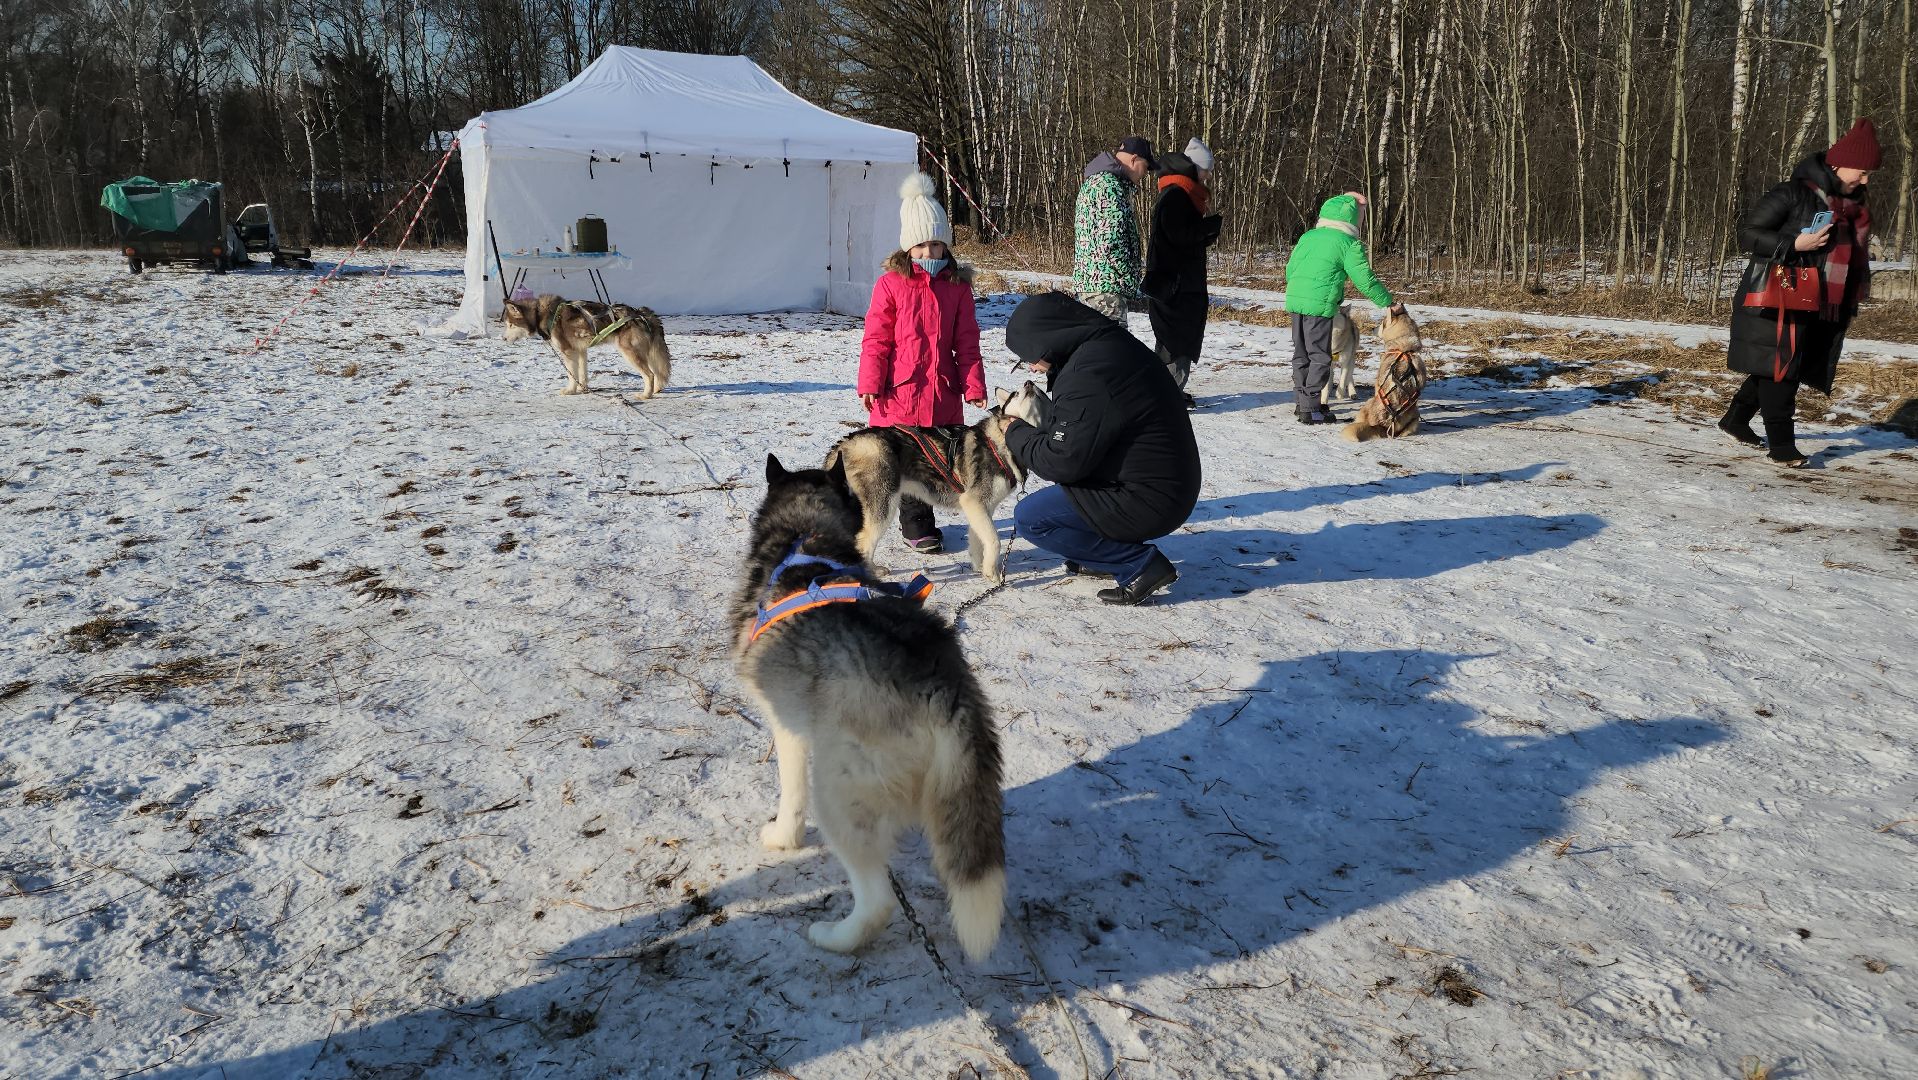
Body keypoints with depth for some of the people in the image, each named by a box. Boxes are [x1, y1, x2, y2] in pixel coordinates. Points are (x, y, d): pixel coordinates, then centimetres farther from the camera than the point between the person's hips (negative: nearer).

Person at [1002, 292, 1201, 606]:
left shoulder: (1088, 375, -24)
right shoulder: (1114, 344, 8)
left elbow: (1063, 461, -21)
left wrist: (1017, 435, -4)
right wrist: (1030, 427, 11)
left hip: (1149, 502, -10)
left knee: (1030, 517, -8)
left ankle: (1141, 564, -6)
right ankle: (1102, 552, 21)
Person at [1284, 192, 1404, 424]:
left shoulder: (1308, 236, 14)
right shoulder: (1349, 243, -3)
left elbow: (1289, 270, 16)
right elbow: (1365, 279, -3)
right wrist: (1388, 303, 5)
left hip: (1294, 300, 7)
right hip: (1320, 305, -6)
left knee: (1301, 354, 16)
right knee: (1320, 357, 0)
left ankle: (1301, 401, 25)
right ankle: (1310, 409, -1)